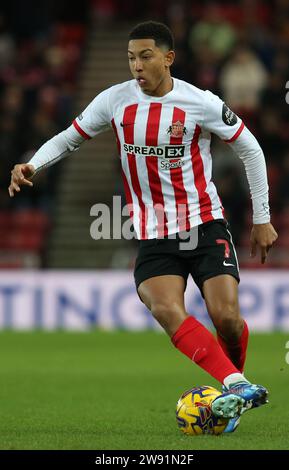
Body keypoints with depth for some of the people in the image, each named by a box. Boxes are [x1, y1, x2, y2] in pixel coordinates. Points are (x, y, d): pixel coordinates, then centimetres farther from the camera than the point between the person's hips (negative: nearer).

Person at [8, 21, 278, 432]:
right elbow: (70, 138, 14)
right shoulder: (116, 100, 0)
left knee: (226, 317, -15)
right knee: (166, 310, -25)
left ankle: (234, 375, 16)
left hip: (205, 225, -2)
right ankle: (237, 386, -30)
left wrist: (262, 219, 6)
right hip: (154, 236, 2)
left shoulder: (201, 103, -7)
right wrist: (33, 165, -6)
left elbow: (250, 149, 5)